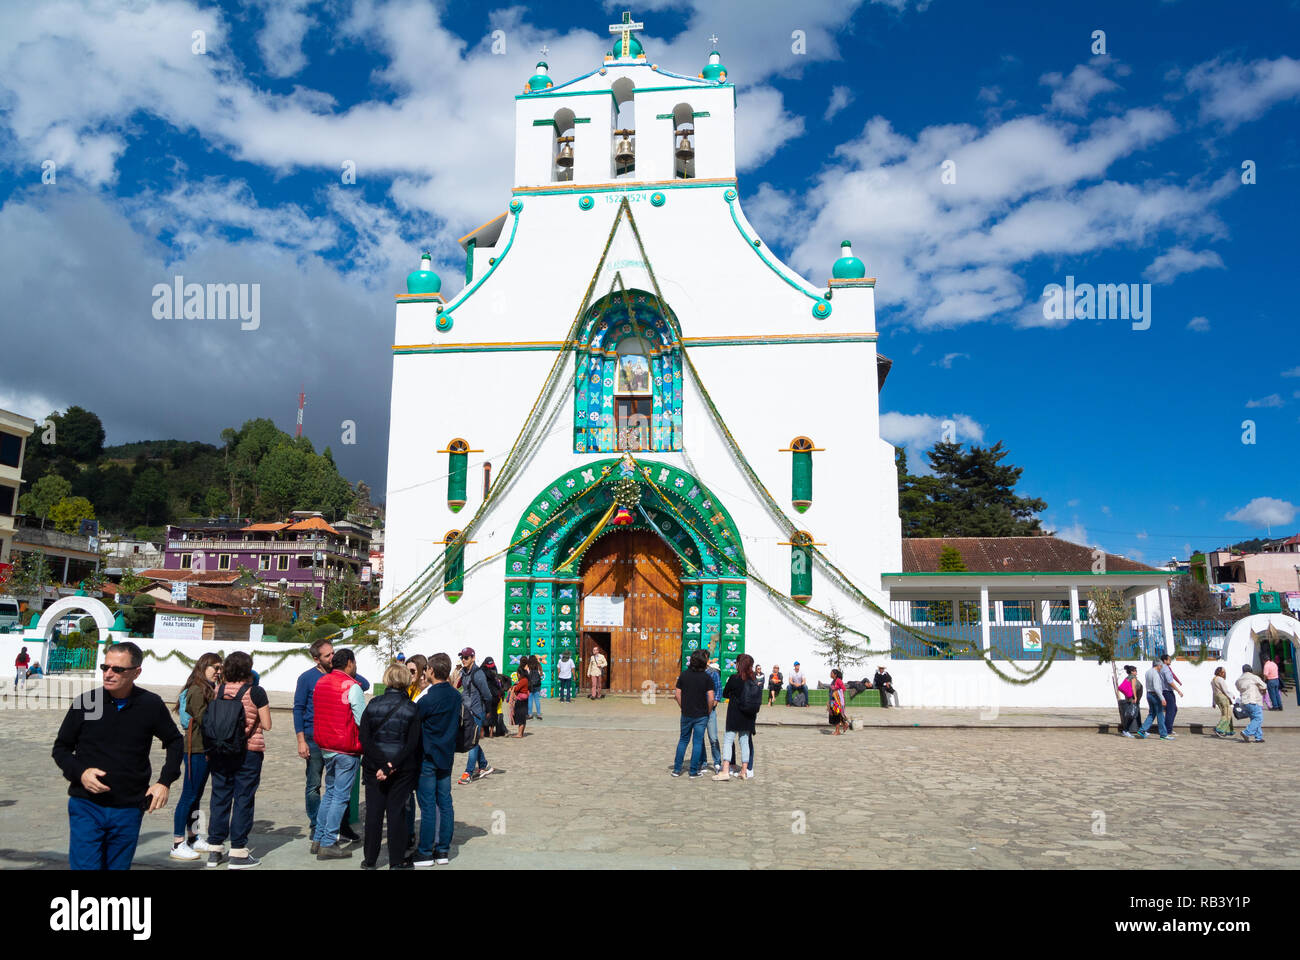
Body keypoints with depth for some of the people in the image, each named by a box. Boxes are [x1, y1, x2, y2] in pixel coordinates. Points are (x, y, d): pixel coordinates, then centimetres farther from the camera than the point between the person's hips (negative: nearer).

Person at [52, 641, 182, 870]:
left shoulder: (151, 705, -4)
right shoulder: (85, 703, -5)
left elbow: (175, 741, 12)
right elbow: (60, 748, 7)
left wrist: (165, 782, 2)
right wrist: (80, 772, -11)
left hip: (129, 810, 1)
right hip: (86, 807, -1)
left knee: (119, 866, 12)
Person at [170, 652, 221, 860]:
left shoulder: (207, 690, 14)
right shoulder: (197, 691, -15)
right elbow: (204, 720, -22)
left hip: (204, 749, 10)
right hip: (196, 749, -10)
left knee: (196, 796, 17)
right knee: (189, 796, -3)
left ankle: (193, 839, 27)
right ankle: (177, 845, 4)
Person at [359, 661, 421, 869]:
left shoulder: (373, 704, -4)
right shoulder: (411, 708, -7)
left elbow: (363, 737, -9)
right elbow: (412, 744, -14)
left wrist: (382, 764, -13)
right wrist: (391, 765, -14)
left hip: (374, 766, 1)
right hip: (403, 768, -1)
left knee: (374, 811, 11)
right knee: (396, 811, 7)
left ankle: (370, 860, 20)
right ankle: (396, 861, 12)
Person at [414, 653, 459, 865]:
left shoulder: (427, 699, -18)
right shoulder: (456, 696, 2)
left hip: (428, 758, -6)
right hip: (447, 756, 6)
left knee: (428, 806, 1)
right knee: (445, 803, 10)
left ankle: (425, 852, 8)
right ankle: (443, 850, 17)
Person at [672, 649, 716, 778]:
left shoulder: (684, 674, -2)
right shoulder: (706, 677, -10)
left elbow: (678, 694, 0)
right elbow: (711, 698, -14)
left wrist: (683, 708, 12)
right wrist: (708, 711, 2)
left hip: (686, 714, 3)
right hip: (701, 715, -3)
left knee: (683, 740, 15)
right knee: (697, 742, 6)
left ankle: (677, 769, 15)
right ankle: (694, 771, 8)